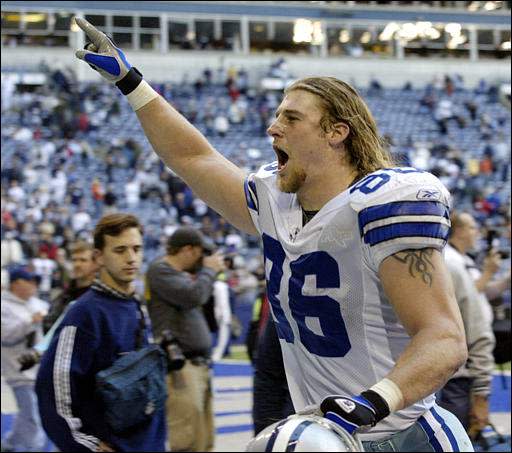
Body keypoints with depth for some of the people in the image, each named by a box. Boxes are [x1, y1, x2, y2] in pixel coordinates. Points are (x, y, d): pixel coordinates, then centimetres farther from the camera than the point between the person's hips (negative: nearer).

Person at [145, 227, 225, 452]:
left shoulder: (179, 272, 18)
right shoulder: (159, 270, -10)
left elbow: (201, 299, 30)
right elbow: (194, 296, -21)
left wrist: (210, 273, 17)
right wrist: (209, 270, -4)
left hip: (198, 364, 10)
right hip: (179, 367, -10)